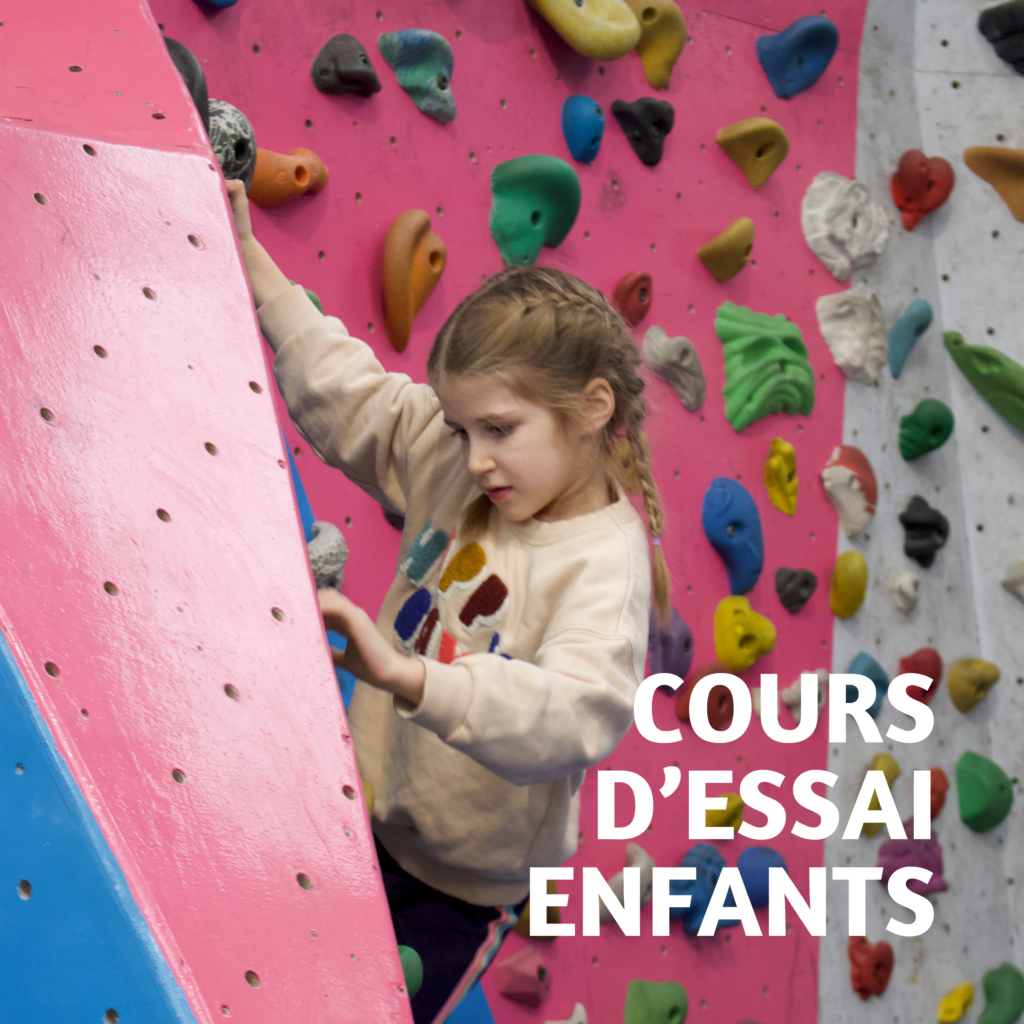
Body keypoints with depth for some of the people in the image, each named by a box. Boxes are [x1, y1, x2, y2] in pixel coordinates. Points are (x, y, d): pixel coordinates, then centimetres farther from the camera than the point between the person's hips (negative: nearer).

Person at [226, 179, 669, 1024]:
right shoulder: (455, 468, -6)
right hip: (359, 818, 7)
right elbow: (350, 394, 4)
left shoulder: (605, 565, -26)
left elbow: (579, 715, -41)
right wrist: (253, 264, 2)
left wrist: (411, 677, -52)